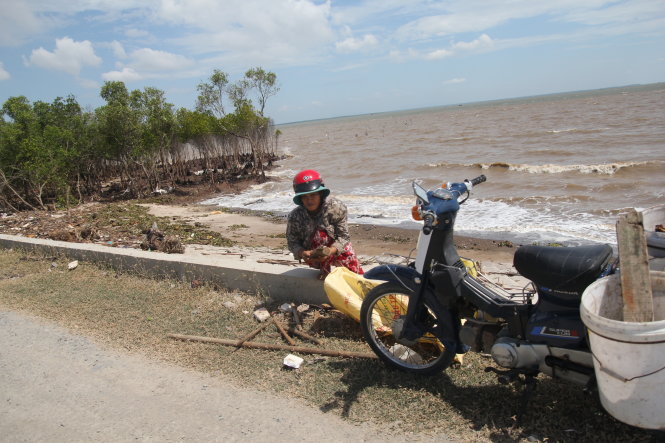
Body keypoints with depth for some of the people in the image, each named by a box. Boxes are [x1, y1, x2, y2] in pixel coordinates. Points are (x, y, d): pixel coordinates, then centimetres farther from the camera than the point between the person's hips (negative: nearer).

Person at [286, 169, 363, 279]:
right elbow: (292, 242, -14)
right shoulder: (295, 217, -22)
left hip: (337, 248, 0)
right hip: (312, 256, 0)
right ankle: (325, 269, -7)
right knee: (319, 233, -32)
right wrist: (302, 253, -37)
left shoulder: (335, 207, -25)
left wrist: (331, 250, -42)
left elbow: (344, 236, -23)